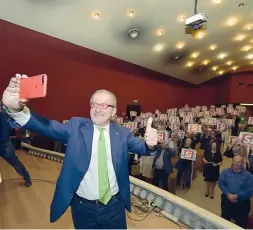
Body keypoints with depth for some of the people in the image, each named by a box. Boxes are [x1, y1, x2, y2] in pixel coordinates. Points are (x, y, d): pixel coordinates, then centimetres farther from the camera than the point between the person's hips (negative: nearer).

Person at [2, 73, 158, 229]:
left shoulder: (123, 133, -6)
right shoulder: (76, 126, -9)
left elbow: (142, 148, -13)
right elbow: (49, 127, -22)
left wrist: (150, 144, -36)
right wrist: (17, 108, -39)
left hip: (115, 205, 1)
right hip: (83, 207, 0)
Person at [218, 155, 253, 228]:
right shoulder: (225, 172, -3)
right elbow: (220, 183, -6)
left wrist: (236, 196, -20)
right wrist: (228, 194, -18)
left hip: (242, 202, -1)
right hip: (226, 200, 1)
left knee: (241, 223, 14)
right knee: (225, 219, 17)